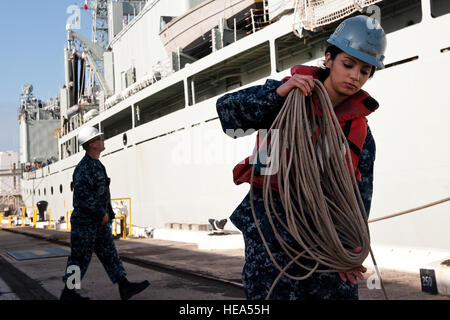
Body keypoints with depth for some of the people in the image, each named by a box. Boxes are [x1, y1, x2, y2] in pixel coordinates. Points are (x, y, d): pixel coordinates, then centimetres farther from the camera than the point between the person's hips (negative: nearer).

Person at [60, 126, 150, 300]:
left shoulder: (98, 165, 13)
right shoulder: (84, 168, -19)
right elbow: (83, 195, -27)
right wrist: (102, 214, -20)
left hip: (99, 221, 10)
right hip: (85, 222, -10)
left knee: (109, 253, 8)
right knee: (80, 257, 1)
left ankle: (124, 286, 9)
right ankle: (68, 292, 15)